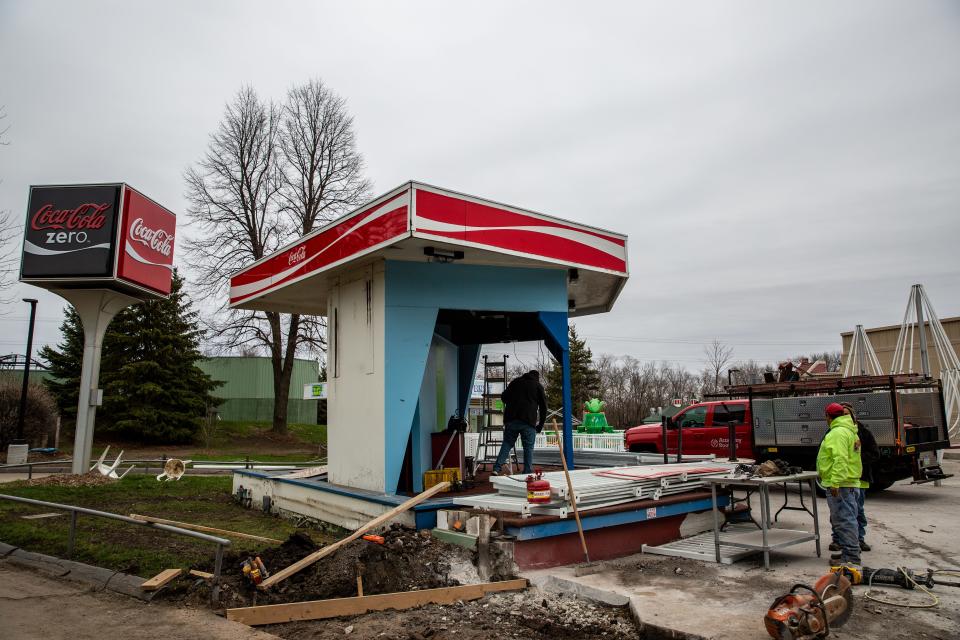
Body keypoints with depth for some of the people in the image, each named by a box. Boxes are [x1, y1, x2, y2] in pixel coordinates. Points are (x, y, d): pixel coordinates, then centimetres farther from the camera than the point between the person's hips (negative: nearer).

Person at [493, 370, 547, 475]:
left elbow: (503, 397, 15)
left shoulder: (515, 382, 17)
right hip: (528, 422, -2)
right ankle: (528, 473, 3)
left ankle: (496, 468, -1)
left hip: (511, 419, 2)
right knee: (528, 447, 5)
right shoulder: (538, 386, 11)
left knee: (507, 444, 9)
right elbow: (543, 407, 8)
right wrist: (540, 425, 14)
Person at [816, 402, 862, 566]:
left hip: (840, 485, -11)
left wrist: (835, 482, -25)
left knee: (844, 520, -7)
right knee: (844, 519, 16)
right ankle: (849, 552, 23)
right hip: (849, 483, 11)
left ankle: (851, 557, -5)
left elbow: (840, 459, -24)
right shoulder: (849, 431, 19)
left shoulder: (838, 432, -15)